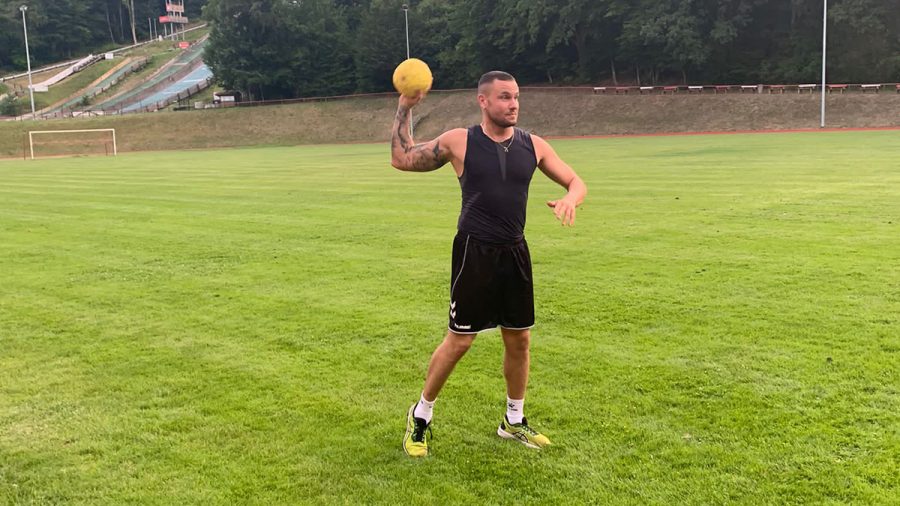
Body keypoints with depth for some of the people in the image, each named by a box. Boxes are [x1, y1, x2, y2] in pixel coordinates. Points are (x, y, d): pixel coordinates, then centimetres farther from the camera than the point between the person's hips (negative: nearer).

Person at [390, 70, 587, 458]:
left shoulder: (533, 146, 4)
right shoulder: (460, 142, -5)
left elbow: (576, 182, 11)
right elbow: (401, 159, 5)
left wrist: (570, 199, -13)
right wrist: (404, 109, -3)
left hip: (515, 252, 4)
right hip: (474, 252, -4)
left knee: (519, 339, 11)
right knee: (459, 339, -1)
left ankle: (514, 421, 30)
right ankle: (421, 415, 19)